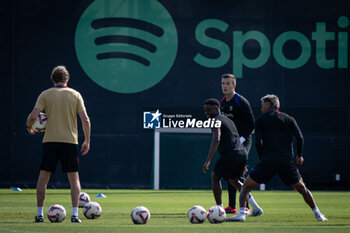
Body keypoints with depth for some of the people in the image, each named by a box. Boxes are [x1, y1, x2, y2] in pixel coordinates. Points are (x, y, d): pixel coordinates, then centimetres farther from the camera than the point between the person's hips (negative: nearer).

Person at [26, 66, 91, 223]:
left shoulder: (45, 95, 2)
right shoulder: (75, 95, 4)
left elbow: (33, 116, -9)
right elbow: (85, 120, -2)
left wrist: (28, 127, 12)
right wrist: (87, 141, 6)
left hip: (50, 141, 0)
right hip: (70, 141, 0)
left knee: (43, 177, 8)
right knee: (74, 178, 7)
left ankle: (39, 214, 6)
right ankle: (75, 214, -2)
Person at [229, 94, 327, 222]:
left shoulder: (260, 120, 8)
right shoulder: (288, 119, 14)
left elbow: (258, 142, -3)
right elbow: (299, 138, 4)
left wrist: (262, 158, 8)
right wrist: (299, 156, 16)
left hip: (268, 161, -2)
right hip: (287, 161, 3)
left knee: (246, 186, 6)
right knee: (301, 188, 20)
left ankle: (241, 214, -11)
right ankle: (317, 214, 16)